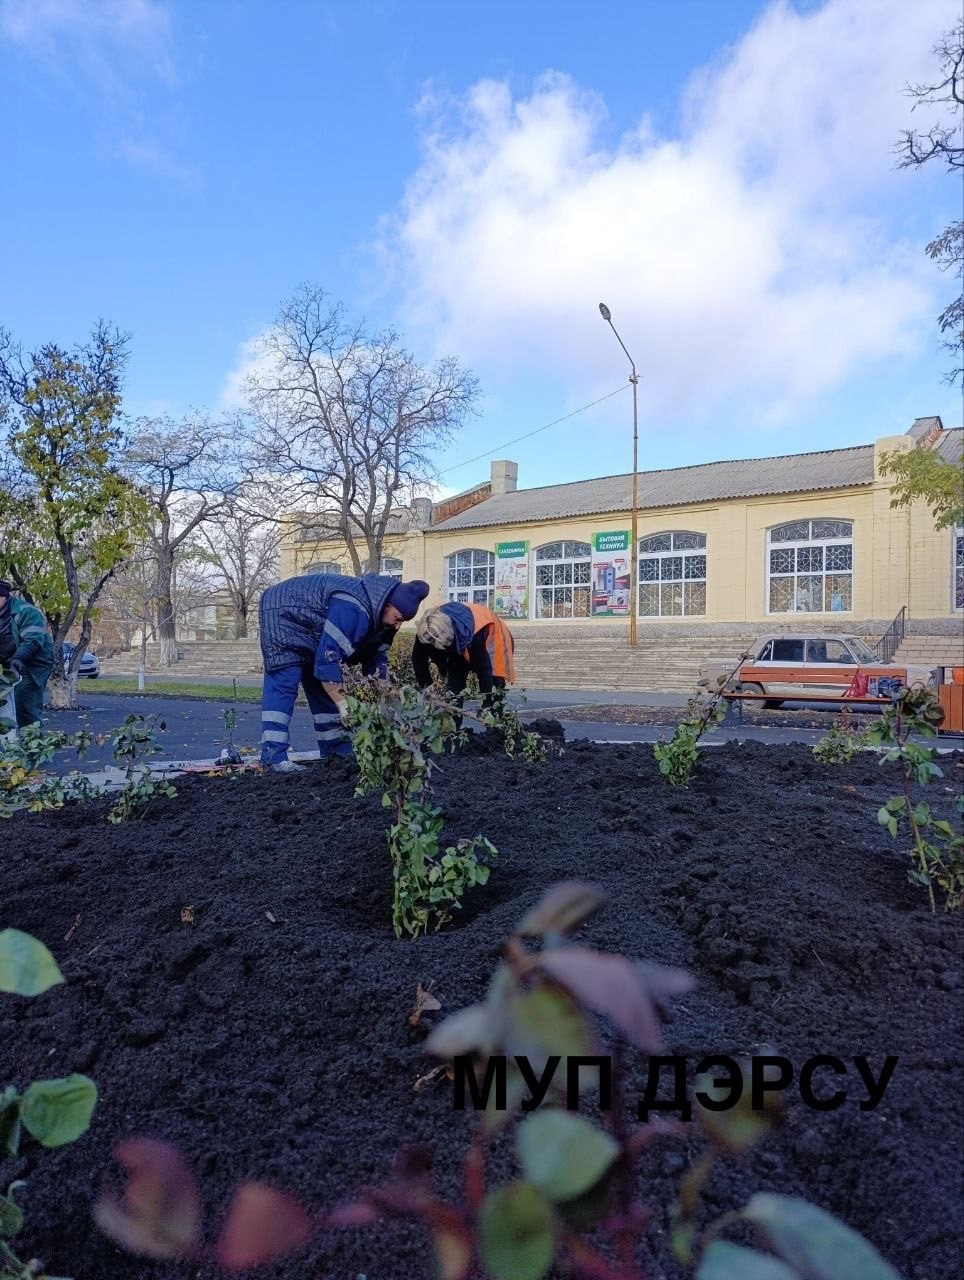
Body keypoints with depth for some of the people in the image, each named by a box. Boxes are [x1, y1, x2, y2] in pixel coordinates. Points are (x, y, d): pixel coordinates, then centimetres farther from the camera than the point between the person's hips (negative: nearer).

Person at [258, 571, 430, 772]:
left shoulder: (380, 614, -8)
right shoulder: (352, 609, -38)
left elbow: (377, 659, -1)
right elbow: (326, 659, -39)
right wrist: (344, 706, -35)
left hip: (309, 629, 10)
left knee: (325, 685, 7)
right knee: (284, 681, -19)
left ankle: (335, 746, 12)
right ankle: (274, 756, -23)